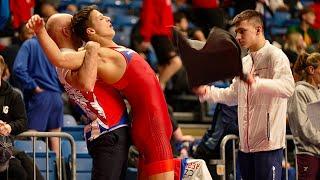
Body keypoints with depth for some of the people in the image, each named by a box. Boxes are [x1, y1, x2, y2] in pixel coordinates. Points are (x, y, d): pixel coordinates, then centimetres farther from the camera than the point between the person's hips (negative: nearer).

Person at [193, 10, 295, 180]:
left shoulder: (275, 56, -8)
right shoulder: (244, 62, 20)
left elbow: (288, 87, -25)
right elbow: (233, 95, 25)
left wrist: (256, 82, -38)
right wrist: (206, 92, 10)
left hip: (268, 143, -8)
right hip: (246, 144, 8)